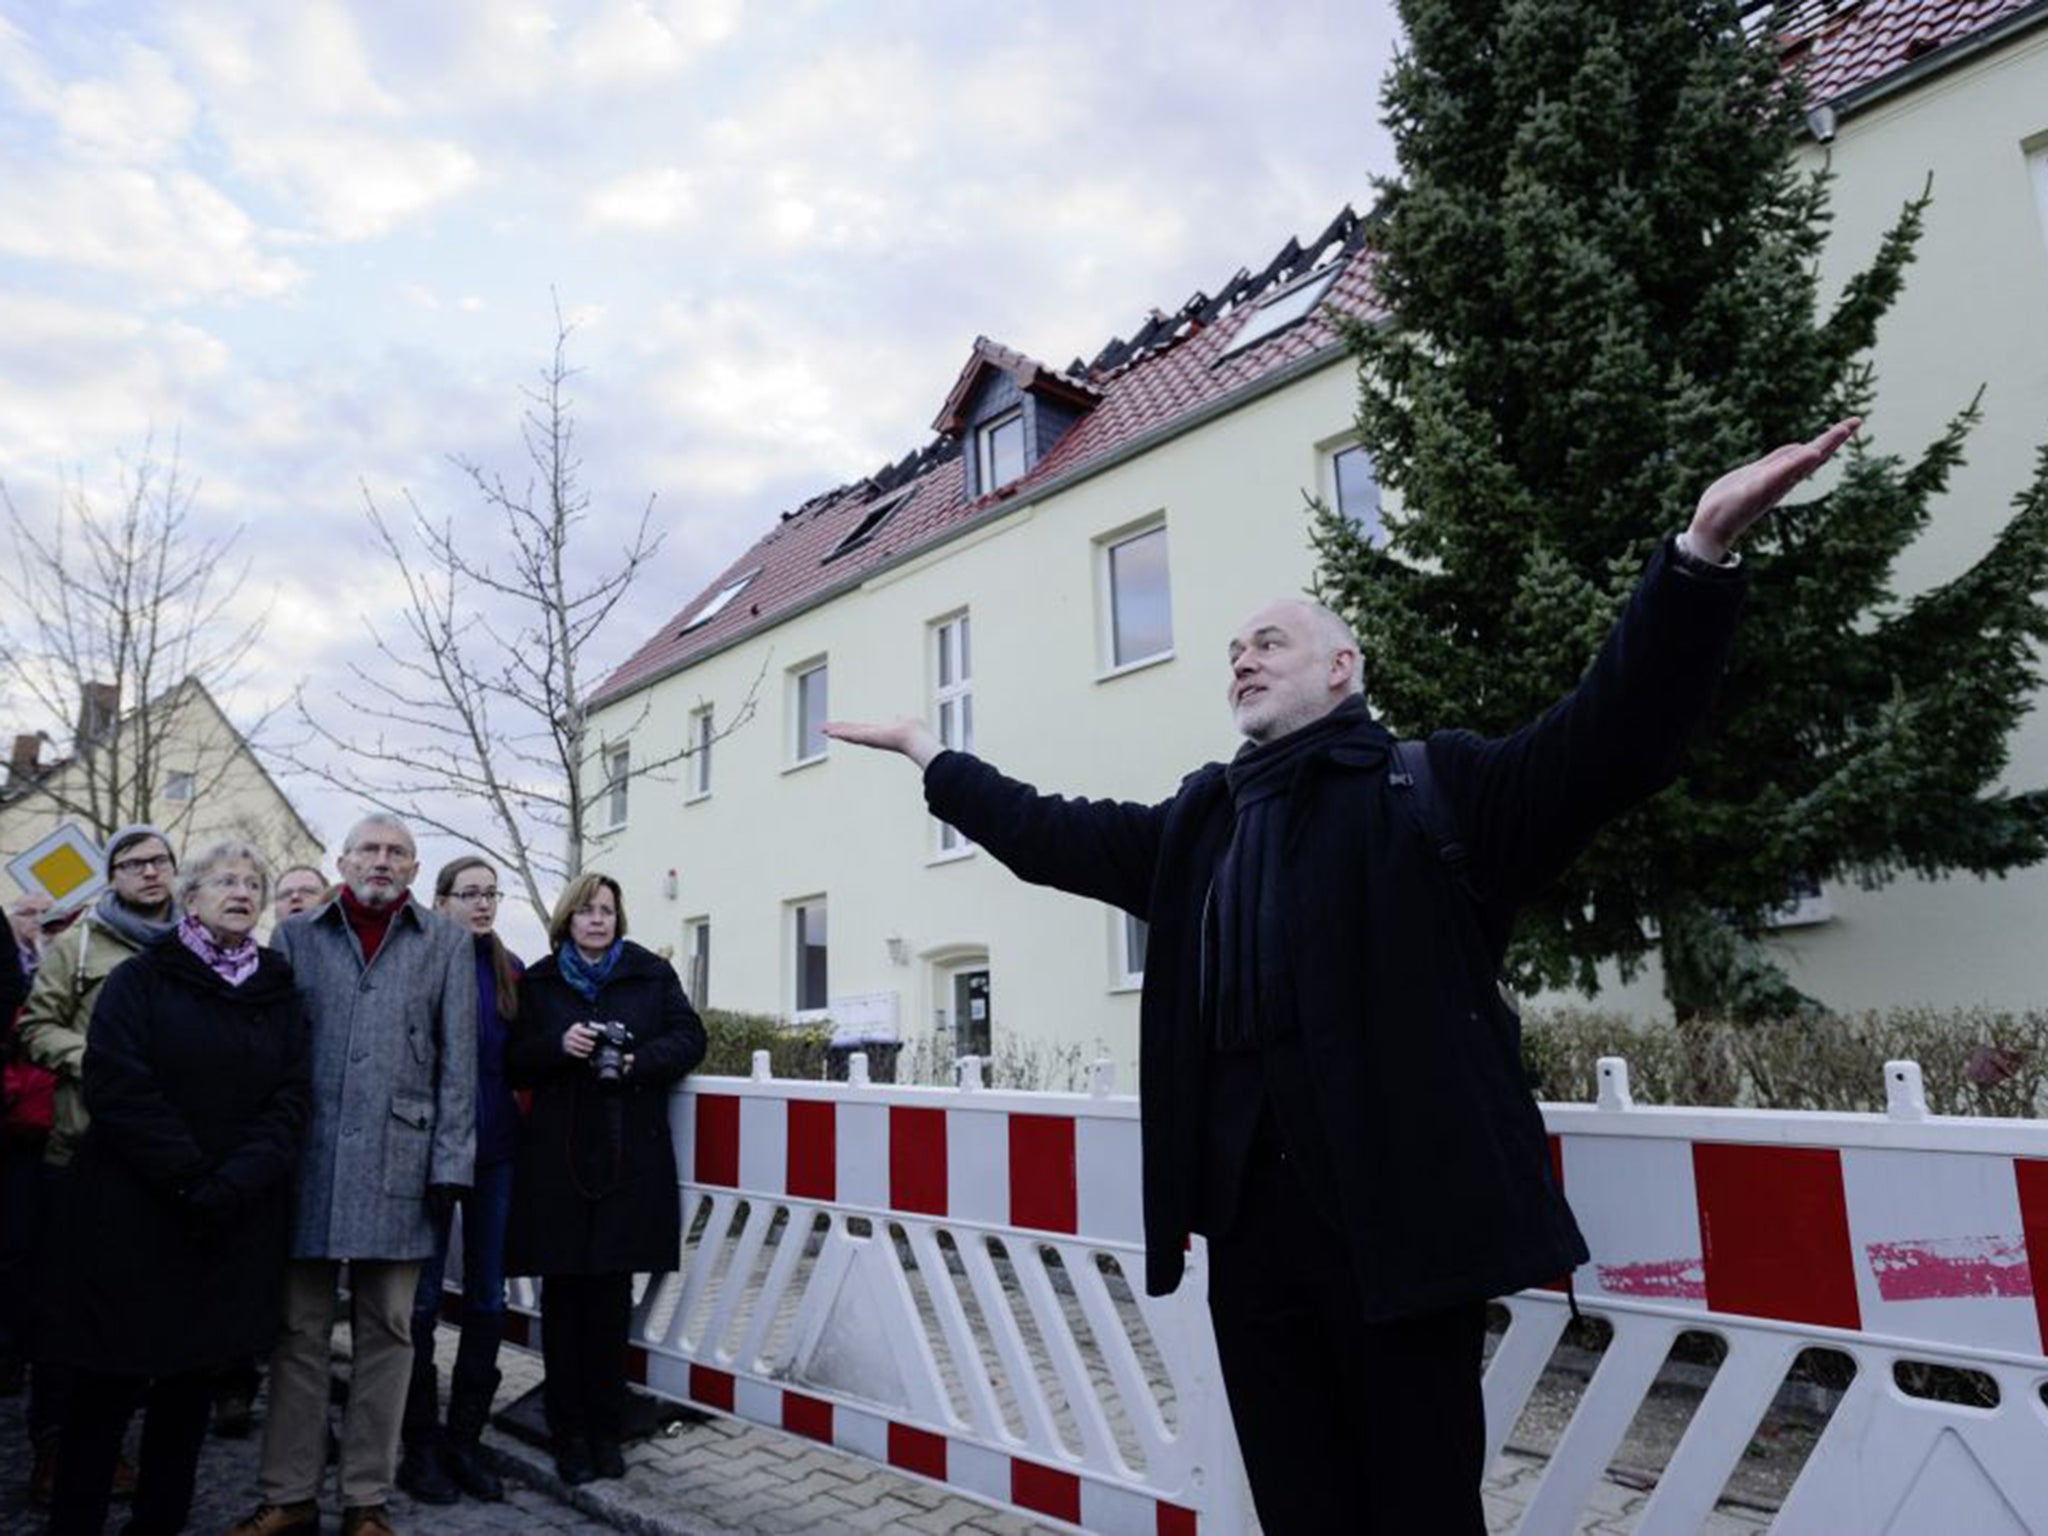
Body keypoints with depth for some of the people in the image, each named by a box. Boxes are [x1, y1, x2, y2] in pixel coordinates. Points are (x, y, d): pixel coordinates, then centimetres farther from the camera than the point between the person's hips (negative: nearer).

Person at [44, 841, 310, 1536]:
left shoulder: (280, 993, 8)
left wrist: (233, 1185, -14)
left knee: (192, 1376, 10)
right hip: (133, 1216, -3)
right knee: (109, 1380, 3)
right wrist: (190, 1179, -16)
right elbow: (115, 1085, -11)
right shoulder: (141, 978, 0)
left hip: (236, 1226, 3)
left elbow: (290, 1101, 0)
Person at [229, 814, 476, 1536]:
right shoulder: (295, 935, 9)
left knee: (385, 1333, 7)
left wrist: (451, 1161, -5)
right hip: (307, 1157, 1)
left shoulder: (446, 944, 5)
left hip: (397, 1163, -1)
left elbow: (458, 1060, 2)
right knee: (299, 1330, 10)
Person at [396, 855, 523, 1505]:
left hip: (494, 1148, 4)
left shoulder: (509, 968, 10)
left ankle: (464, 1439, 21)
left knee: (488, 1298, 7)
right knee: (422, 1298, 3)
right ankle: (420, 1446, 17)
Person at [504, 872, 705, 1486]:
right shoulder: (538, 982, 10)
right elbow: (514, 1062, 7)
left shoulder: (652, 974, 7)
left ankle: (606, 1431, 18)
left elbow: (689, 1038, 2)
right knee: (563, 1294, 4)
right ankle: (569, 1432, 16)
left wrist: (637, 1061, -15)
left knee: (612, 1296, 5)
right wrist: (558, 1046, -13)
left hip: (629, 1159, 0)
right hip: (556, 1159, 1)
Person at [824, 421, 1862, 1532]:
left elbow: (1615, 737, -13)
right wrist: (929, 754, 26)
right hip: (1251, 1219, 5)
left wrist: (1700, 550, -25)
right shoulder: (1196, 823, 14)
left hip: (1401, 1215, -5)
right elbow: (1049, 834, 22)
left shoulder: (1435, 787, -1)